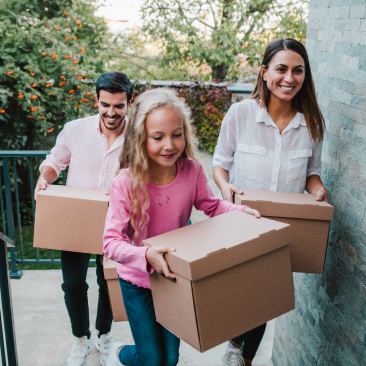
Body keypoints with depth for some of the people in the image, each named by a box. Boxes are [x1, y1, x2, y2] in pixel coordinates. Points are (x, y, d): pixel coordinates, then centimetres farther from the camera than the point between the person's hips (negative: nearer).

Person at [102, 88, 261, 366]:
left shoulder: (192, 171, -16)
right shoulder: (126, 183, -26)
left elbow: (211, 205, 3)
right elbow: (111, 242, -25)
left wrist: (241, 210, -14)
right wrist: (146, 255, -42)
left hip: (176, 277, 3)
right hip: (137, 280, -3)